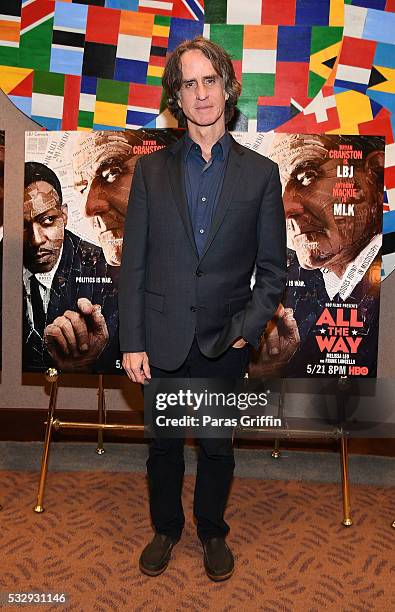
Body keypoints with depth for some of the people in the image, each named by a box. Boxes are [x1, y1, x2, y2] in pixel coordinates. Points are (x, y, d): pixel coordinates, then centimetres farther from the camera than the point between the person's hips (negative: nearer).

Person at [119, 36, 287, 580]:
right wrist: (131, 343, -5)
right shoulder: (151, 170, 1)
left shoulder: (261, 173, 0)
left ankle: (212, 532, 41)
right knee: (164, 444, 17)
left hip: (226, 341, 0)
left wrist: (247, 329, -9)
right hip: (163, 340, 1)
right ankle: (165, 529, 42)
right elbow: (133, 264, -1)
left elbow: (273, 269, 2)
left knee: (218, 447, 16)